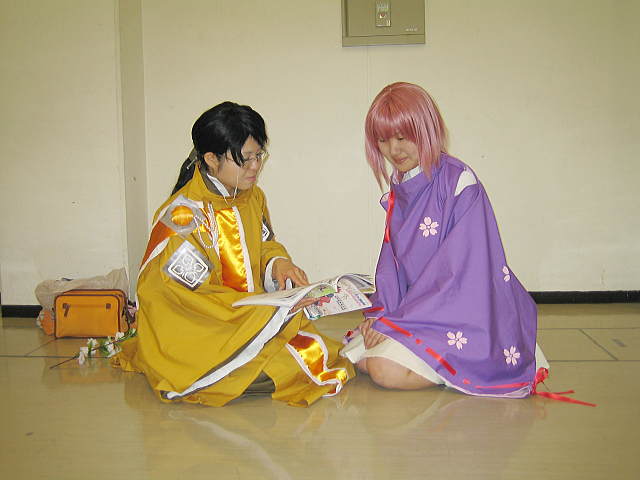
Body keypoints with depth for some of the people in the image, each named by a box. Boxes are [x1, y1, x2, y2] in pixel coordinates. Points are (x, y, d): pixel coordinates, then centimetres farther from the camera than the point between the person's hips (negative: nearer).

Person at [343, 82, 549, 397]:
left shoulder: (459, 181, -15)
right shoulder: (399, 190, 9)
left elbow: (462, 267, -20)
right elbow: (391, 261, 12)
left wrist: (396, 321, -19)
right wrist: (380, 312, -6)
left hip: (464, 310, -8)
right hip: (420, 309, 8)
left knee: (387, 370, -24)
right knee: (356, 355, -3)